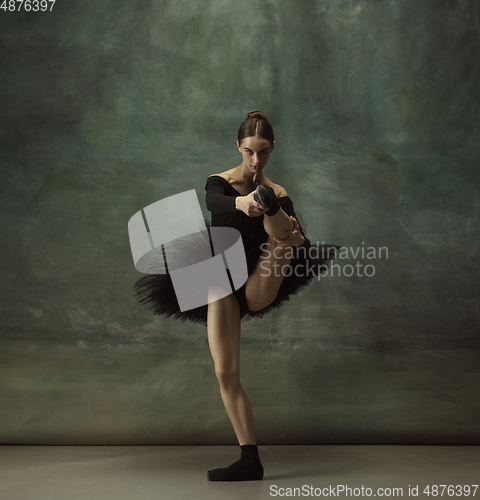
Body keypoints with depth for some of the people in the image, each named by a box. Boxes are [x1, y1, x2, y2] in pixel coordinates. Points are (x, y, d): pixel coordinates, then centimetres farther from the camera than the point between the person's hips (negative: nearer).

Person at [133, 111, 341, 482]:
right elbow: (214, 203, -28)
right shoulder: (220, 182, -2)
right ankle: (250, 461, 3)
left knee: (280, 230, -26)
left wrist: (297, 239, -34)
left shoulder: (278, 195, 4)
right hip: (225, 285, 0)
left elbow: (303, 243, -9)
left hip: (258, 287, 1)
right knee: (226, 373, -6)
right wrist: (241, 203, -52)